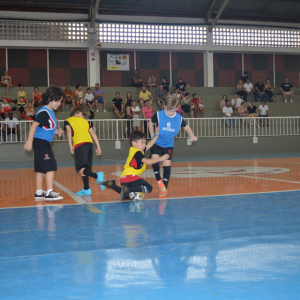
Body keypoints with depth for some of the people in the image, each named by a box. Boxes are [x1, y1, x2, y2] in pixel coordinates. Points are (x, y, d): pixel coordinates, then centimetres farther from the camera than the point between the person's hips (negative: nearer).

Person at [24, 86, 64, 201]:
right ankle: (49, 193, -14)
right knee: (51, 166, -13)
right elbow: (34, 125, -20)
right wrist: (29, 141, -24)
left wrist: (57, 131, 8)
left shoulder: (50, 112, 15)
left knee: (41, 169, 13)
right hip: (41, 142, -10)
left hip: (44, 143, 10)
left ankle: (39, 193, 19)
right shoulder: (44, 112, -14)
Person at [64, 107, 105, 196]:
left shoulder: (68, 120, 18)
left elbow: (69, 131, -2)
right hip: (90, 143, 5)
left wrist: (70, 145, -7)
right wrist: (98, 147, 16)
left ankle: (97, 175, -32)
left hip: (80, 144, -5)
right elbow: (93, 133, 19)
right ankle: (86, 189, 11)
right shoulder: (84, 121, 28)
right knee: (85, 167, 13)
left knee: (80, 169, -9)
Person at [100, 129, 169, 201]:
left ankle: (111, 184, 20)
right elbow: (147, 162, -22)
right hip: (130, 176, -10)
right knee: (148, 188, -18)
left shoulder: (133, 150, 18)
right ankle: (127, 189, -26)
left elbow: (149, 145, 27)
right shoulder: (137, 153, -11)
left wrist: (157, 136, 27)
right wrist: (160, 159, -20)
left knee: (127, 195, 32)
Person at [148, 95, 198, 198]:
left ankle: (164, 189, 3)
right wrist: (152, 136, 0)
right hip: (157, 143, -1)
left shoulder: (179, 118, -9)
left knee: (167, 165, -5)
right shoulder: (158, 115, -14)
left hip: (169, 144, 1)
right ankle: (159, 181, -6)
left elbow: (186, 127, 9)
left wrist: (192, 136, -7)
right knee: (155, 159, -25)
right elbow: (151, 123, 5)